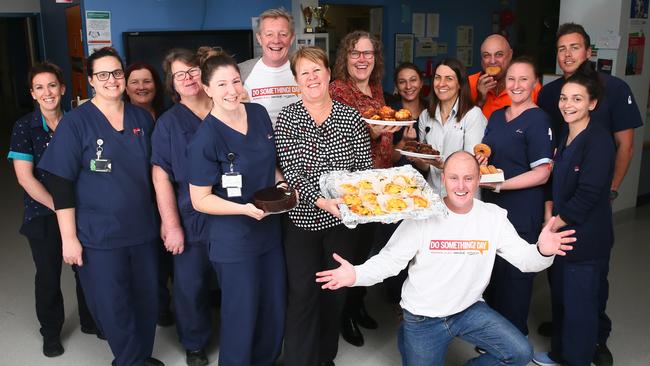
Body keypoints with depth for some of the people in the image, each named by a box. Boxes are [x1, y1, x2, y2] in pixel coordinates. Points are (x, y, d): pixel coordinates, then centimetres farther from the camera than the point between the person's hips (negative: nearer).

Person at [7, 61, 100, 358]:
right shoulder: (24, 127, -8)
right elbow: (25, 178, -12)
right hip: (42, 214, -2)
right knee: (48, 273, 9)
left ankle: (90, 321, 32)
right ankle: (51, 331, 31)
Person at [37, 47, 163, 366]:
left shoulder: (142, 118, 5)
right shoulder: (75, 123, -8)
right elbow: (61, 184, -9)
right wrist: (69, 237, -11)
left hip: (143, 230, 4)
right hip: (99, 236, -4)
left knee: (147, 302, 14)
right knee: (113, 308, 7)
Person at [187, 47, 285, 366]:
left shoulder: (259, 113, 0)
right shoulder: (205, 139, -19)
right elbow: (200, 200, -14)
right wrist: (246, 209, -25)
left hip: (269, 230, 6)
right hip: (232, 239, -6)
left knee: (275, 310, 18)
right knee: (242, 315, 7)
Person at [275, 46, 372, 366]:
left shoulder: (351, 117, 0)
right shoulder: (287, 117, -4)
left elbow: (365, 167, 1)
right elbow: (291, 171, -13)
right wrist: (321, 201, -26)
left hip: (342, 220, 2)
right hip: (303, 218, -2)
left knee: (336, 292, 14)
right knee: (302, 295, 1)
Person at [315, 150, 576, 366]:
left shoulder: (493, 216, -7)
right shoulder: (422, 217, -15)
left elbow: (525, 259, -10)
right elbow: (390, 260, -14)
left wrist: (542, 251, -34)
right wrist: (356, 274, -32)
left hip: (470, 309, 3)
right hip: (423, 318, -2)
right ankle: (408, 340, 34)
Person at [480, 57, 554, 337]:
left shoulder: (538, 119, -10)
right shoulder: (496, 117, 11)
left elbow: (542, 173, -14)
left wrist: (499, 185, -21)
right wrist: (478, 160, -1)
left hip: (522, 213, -6)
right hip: (492, 207, 7)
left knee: (513, 275, 4)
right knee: (492, 269, 15)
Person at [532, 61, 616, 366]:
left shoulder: (598, 140, -16)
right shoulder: (564, 137, 9)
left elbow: (588, 194, -21)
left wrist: (557, 224, -12)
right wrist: (549, 219, 2)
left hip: (586, 240, -8)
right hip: (560, 235, 8)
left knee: (579, 304, 4)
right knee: (559, 296, 19)